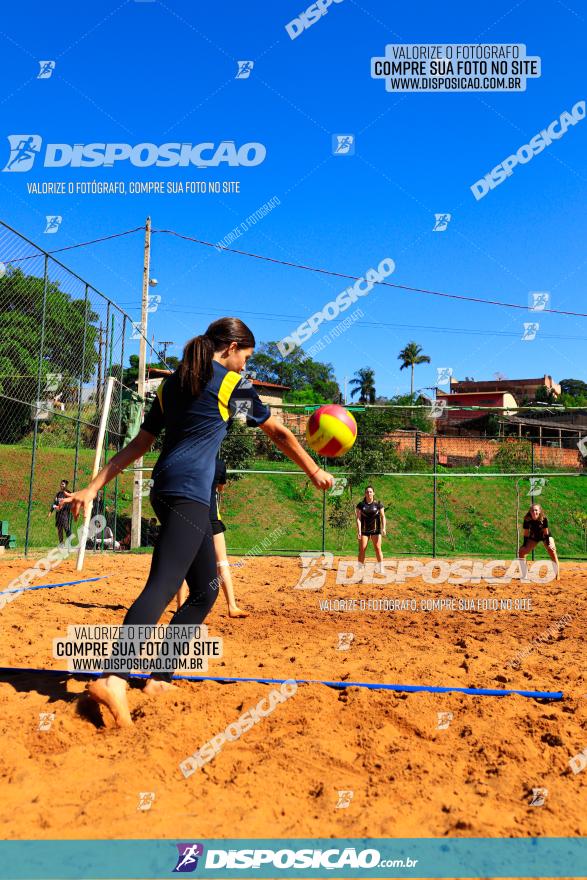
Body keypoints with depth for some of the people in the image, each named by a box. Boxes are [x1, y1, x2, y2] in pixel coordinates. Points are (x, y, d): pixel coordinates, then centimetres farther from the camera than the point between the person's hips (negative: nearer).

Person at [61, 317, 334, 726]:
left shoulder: (171, 385, 22)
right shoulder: (233, 384, 4)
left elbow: (138, 446, 19)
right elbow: (280, 434, 13)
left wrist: (93, 488, 20)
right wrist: (314, 471, 24)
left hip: (166, 490, 8)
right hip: (190, 492, -8)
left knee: (205, 590, 14)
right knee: (162, 586, -20)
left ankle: (160, 679, 14)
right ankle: (114, 679, -34)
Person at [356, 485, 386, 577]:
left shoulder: (378, 504, 3)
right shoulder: (361, 504, 3)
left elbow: (383, 516, 1)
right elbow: (358, 518, -1)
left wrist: (384, 528, -13)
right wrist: (359, 531, -10)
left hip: (376, 529, -1)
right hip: (364, 530, 1)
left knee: (378, 548, -9)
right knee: (362, 549, -5)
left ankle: (380, 568, -3)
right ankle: (360, 569, 1)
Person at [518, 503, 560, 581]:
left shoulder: (544, 518, -29)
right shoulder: (527, 519, -24)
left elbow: (546, 532, -19)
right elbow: (526, 533, -14)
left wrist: (548, 544, -24)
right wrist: (524, 545, -18)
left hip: (545, 536, -3)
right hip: (533, 537, 3)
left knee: (551, 550, -28)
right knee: (521, 551, -9)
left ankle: (557, 575, -19)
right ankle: (524, 576, 2)